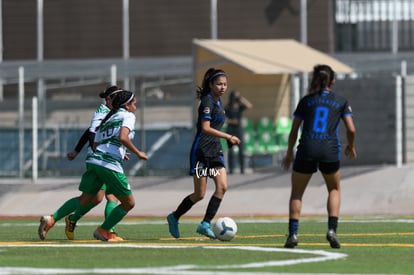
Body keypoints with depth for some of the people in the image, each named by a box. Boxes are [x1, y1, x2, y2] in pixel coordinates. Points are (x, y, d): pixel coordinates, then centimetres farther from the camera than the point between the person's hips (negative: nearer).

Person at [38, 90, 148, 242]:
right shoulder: (128, 116, 3)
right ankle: (103, 231, 12)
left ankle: (51, 219, 1)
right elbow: (123, 137, -16)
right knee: (129, 203, 8)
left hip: (94, 161, 7)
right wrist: (138, 153, -6)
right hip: (110, 165, -7)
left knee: (84, 200, 15)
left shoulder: (106, 119, 26)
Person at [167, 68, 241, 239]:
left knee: (222, 186, -9)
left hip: (214, 151, 8)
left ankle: (205, 224, -7)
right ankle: (174, 217, 17)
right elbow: (205, 128, -22)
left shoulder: (217, 101, 14)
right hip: (201, 151, -8)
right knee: (199, 194, -3)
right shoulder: (207, 101, -13)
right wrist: (228, 137, -26)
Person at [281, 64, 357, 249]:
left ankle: (293, 233, -2)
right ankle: (332, 229, 4)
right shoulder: (341, 102, 10)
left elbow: (294, 131, 11)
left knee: (296, 192, 13)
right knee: (334, 189, 23)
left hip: (306, 150, 0)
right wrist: (351, 146, 22)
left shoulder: (306, 101, 12)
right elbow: (351, 129, 3)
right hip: (330, 151, 0)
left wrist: (289, 153, 23)